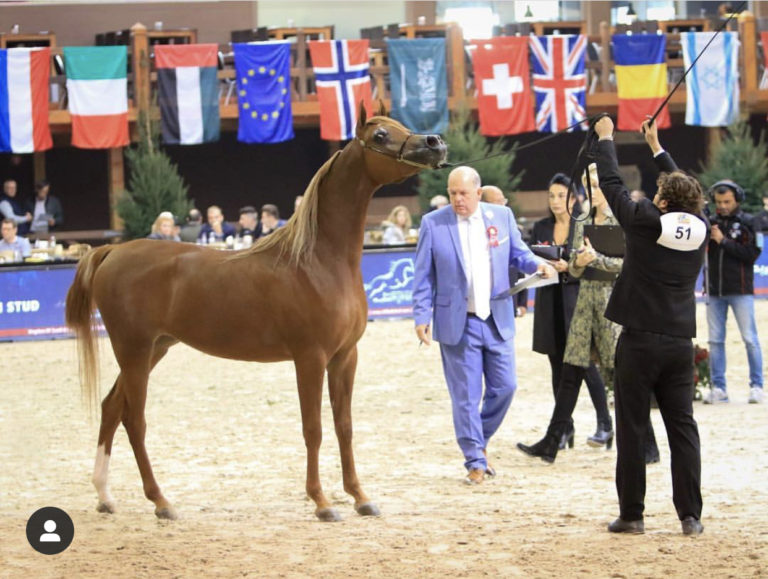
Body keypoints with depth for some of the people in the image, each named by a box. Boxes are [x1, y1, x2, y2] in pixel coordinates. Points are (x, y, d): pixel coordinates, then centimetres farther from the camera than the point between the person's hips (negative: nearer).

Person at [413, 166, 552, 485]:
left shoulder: (502, 216, 3)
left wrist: (537, 264, -9)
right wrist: (422, 316, -7)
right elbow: (423, 275, 0)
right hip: (457, 323, -3)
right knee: (465, 395, -1)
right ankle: (475, 462, 8)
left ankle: (479, 439, 28)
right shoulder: (433, 224, -3)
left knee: (504, 387, 4)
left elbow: (517, 253, 13)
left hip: (497, 321, 3)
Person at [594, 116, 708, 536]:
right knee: (683, 428, 3)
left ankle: (631, 514, 3)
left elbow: (612, 183, 1)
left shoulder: (646, 222, -10)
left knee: (631, 429, 2)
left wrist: (605, 138, 17)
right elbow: (684, 191, 20)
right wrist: (656, 146, 32)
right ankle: (690, 516, -1)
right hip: (680, 343, 4)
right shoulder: (698, 229, 1)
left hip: (640, 341, -4)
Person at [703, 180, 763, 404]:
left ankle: (756, 386, 4)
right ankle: (718, 388, 10)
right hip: (715, 291, 4)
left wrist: (723, 241, -14)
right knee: (715, 340, 5)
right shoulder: (710, 222, 8)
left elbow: (752, 254, -10)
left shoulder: (747, 222, -1)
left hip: (741, 291, -4)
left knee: (750, 338, -2)